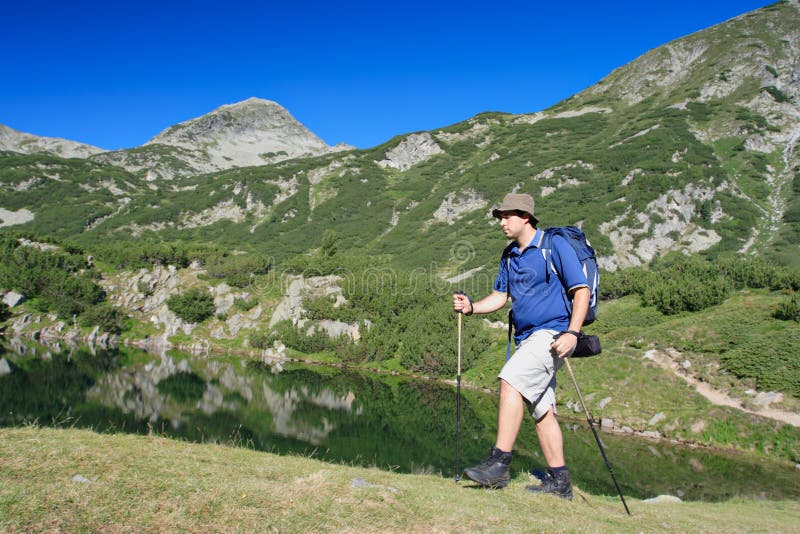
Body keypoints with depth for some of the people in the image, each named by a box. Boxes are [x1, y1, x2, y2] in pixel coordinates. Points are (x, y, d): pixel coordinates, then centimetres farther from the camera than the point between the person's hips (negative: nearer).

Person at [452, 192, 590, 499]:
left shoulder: (554, 245, -7)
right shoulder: (509, 255, 16)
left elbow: (581, 290, -9)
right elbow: (500, 297, 17)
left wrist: (572, 333, -20)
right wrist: (472, 307, -3)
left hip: (551, 333, -8)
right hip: (526, 338, 8)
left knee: (510, 381, -26)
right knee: (541, 411, 8)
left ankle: (499, 463, -25)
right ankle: (560, 482, 16)